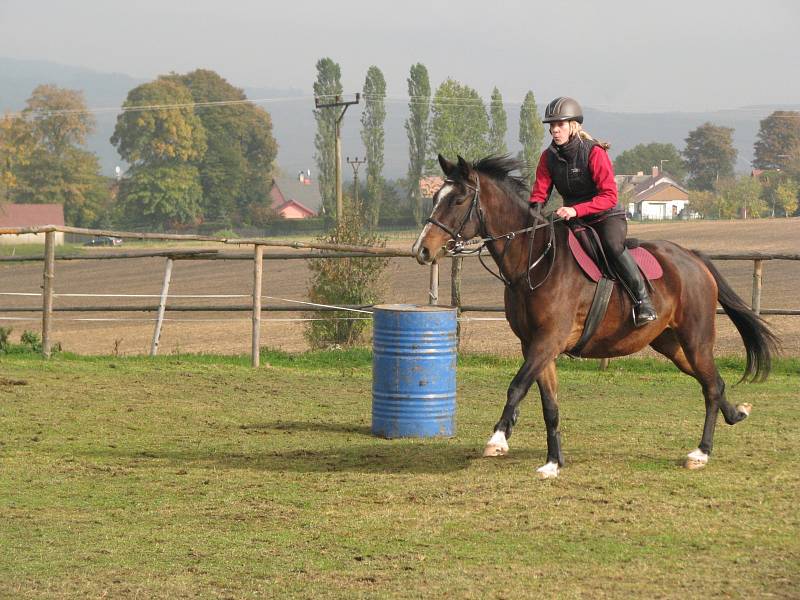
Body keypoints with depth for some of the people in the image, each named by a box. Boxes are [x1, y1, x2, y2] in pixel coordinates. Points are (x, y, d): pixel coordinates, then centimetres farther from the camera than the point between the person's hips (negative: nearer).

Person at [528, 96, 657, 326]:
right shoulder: (549, 157, -1)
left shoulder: (594, 152, -18)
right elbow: (539, 194, 0)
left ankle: (643, 300, -29)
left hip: (607, 216, -6)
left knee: (612, 246, -34)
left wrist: (576, 210, -36)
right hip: (574, 221, 6)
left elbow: (609, 196, -24)